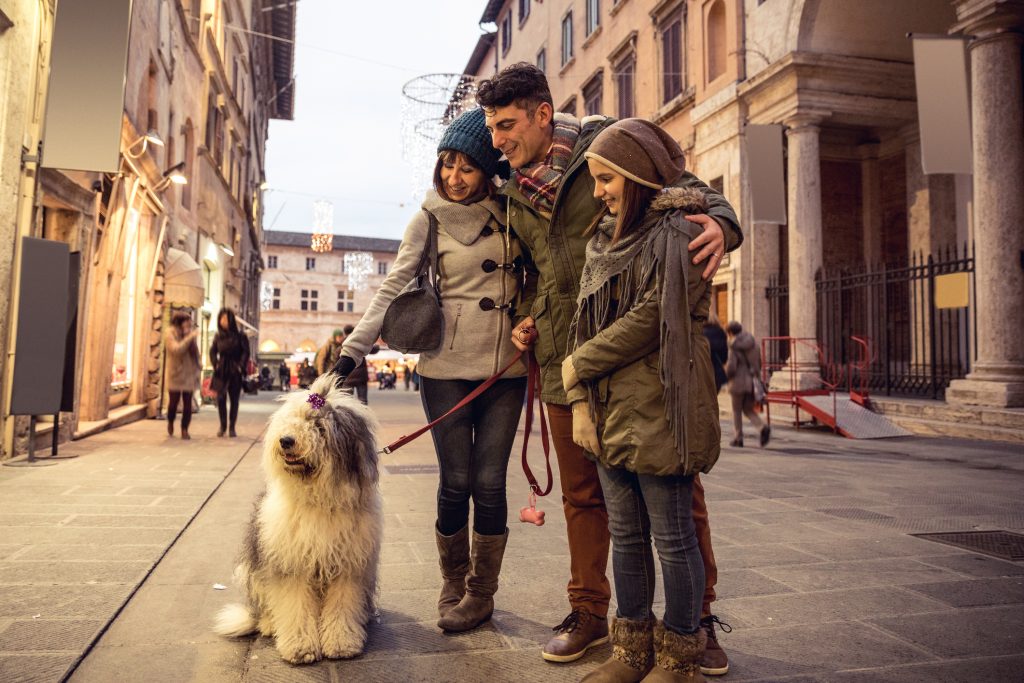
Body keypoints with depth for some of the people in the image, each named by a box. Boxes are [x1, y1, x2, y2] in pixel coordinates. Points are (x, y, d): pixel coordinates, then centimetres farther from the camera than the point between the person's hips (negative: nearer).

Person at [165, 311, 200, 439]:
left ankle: (184, 429, 8)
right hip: (175, 374, -4)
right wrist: (190, 337, -28)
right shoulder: (171, 335, -8)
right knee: (173, 402, 4)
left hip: (189, 374, 4)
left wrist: (198, 364, 8)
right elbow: (177, 349, -26)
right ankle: (170, 422, 32)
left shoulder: (190, 334, 8)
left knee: (188, 404, 1)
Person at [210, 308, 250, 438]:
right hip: (221, 371, 2)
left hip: (235, 372, -2)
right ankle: (223, 425, 13)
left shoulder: (240, 336, -4)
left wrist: (241, 366, -13)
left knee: (234, 399, 2)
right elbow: (213, 351, 13)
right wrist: (215, 364, 0)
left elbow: (246, 352, -5)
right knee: (220, 398, -1)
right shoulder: (218, 336, 5)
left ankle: (232, 427, 10)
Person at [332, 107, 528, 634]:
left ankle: (480, 594, 20)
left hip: (505, 368, 1)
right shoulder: (429, 218, 2)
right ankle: (452, 586, 24)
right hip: (446, 368, -1)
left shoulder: (511, 212, 6)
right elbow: (394, 288, -3)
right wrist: (353, 349, -13)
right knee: (455, 483, 3)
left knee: (489, 482, 3)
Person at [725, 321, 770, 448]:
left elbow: (731, 366, -18)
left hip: (739, 382, -5)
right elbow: (759, 362, 10)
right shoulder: (752, 341, 8)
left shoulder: (734, 346, -12)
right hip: (752, 382, 5)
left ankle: (738, 438, 14)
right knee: (748, 410, 14)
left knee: (737, 410, 10)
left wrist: (727, 376, 2)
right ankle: (763, 428, -10)